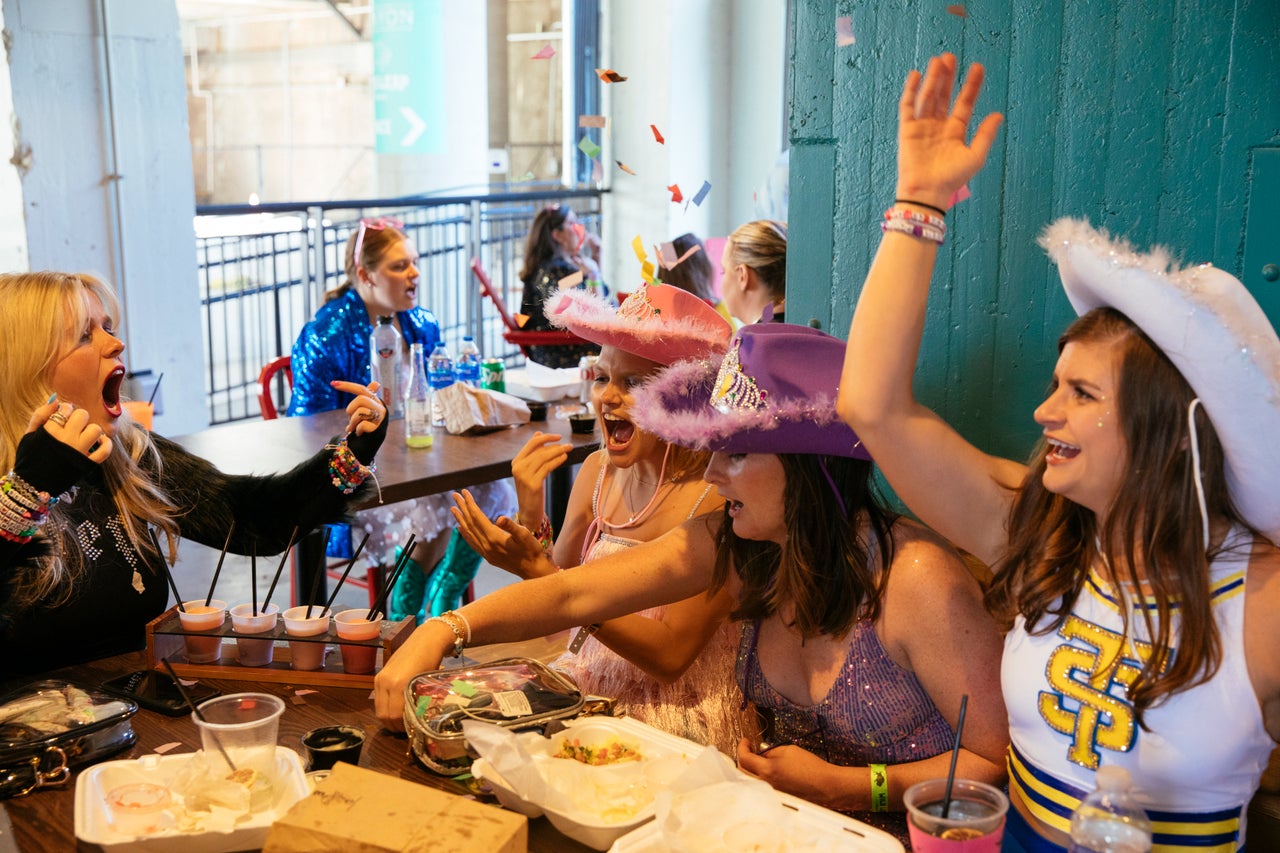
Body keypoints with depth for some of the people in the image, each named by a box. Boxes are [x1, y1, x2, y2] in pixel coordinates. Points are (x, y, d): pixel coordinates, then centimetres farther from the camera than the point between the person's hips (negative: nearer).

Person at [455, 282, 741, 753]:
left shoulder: (717, 498, -18)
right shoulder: (597, 471, 1)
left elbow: (670, 654, -19)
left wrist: (540, 573, -25)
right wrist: (530, 516, -14)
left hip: (677, 714, -5)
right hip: (589, 689, 6)